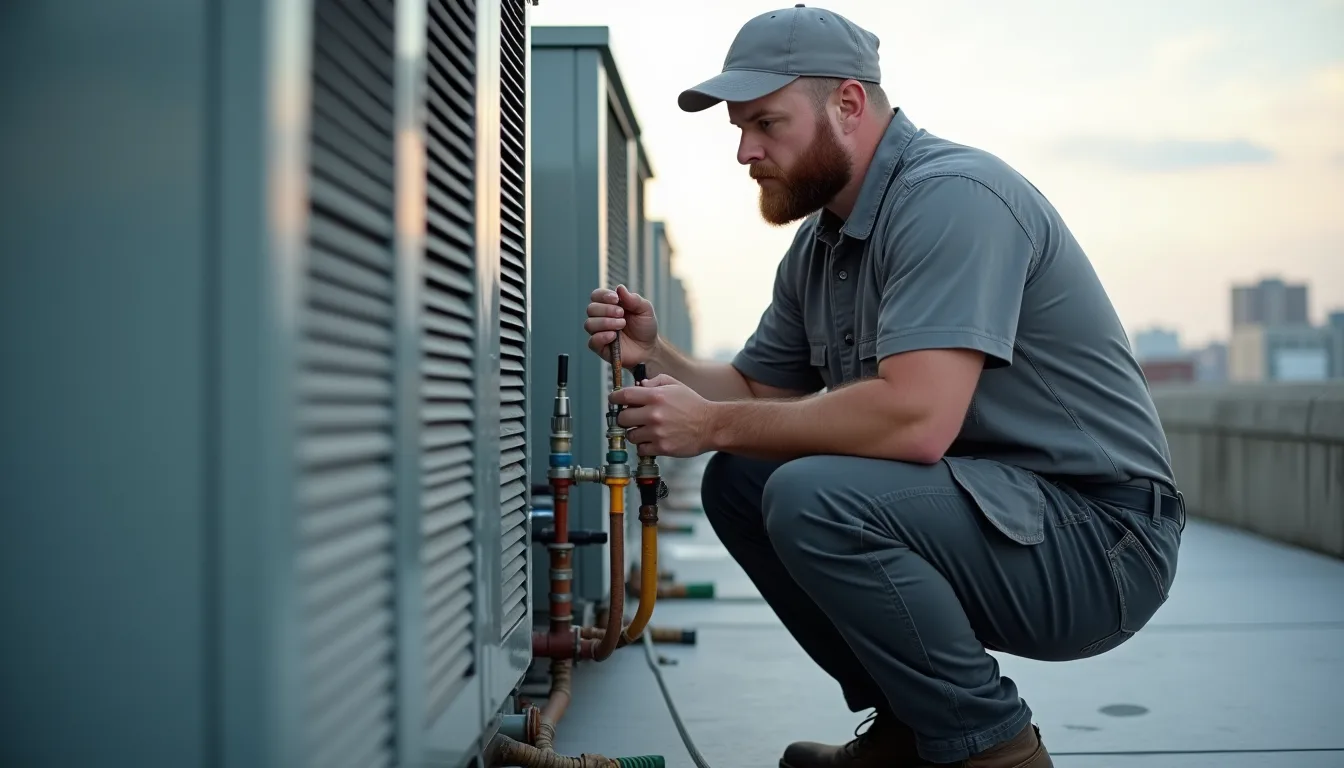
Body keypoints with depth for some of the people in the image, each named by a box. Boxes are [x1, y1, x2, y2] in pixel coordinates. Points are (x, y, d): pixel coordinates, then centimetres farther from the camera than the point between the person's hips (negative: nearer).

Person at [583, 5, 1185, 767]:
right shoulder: (818, 246, 11)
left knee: (812, 498, -28)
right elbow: (756, 394, 15)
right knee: (737, 481, 4)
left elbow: (916, 417, -30)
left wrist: (714, 425, -21)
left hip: (1099, 540, -9)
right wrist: (654, 354, -4)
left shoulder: (952, 195, -18)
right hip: (985, 506, 9)